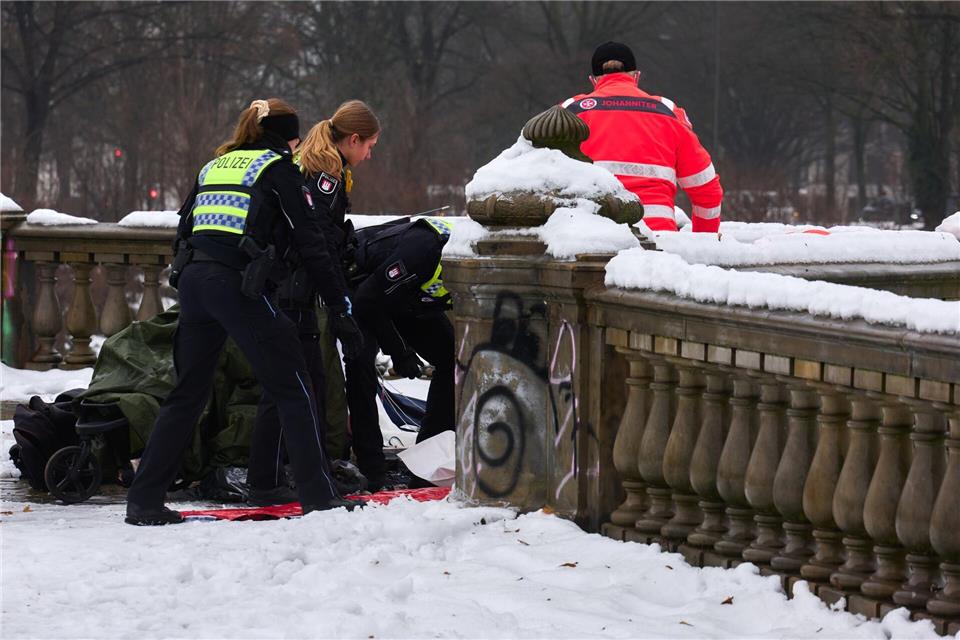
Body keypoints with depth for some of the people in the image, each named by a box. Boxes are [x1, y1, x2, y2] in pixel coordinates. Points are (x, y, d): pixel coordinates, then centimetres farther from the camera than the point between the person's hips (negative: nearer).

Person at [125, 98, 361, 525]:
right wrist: (337, 301, 5)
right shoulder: (277, 167, 4)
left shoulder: (213, 166, 23)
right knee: (293, 390, 1)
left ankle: (144, 500, 10)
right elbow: (308, 240, 0)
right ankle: (318, 495, -2)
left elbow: (184, 230, 22)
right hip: (240, 285, -7)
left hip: (193, 280, 7)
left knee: (187, 394, 13)